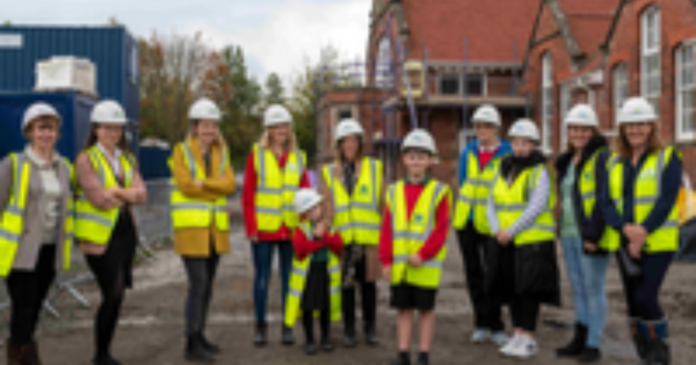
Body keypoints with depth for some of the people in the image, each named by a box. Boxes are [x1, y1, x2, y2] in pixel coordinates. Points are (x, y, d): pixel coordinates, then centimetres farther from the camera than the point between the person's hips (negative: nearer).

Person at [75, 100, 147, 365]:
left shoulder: (127, 159, 13)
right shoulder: (86, 159, -7)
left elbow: (141, 195, -1)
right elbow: (100, 199, -18)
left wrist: (116, 191, -15)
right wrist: (128, 195, -4)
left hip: (125, 232, 6)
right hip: (100, 236, -6)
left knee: (117, 296, 10)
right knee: (113, 295, -8)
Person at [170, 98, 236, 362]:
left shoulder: (221, 152, 11)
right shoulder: (182, 151, -2)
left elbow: (230, 185, -3)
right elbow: (186, 185, -16)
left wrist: (203, 183, -15)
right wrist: (218, 192, -8)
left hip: (216, 228, 5)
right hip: (191, 226, -5)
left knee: (207, 285, 11)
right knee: (198, 284, -10)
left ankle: (199, 335, 23)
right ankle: (192, 345, -5)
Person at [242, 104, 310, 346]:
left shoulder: (298, 157, 8)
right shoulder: (256, 154, 0)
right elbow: (248, 195, -1)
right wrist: (250, 227, -7)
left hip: (291, 229, 2)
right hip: (264, 229, -2)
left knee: (290, 278, 7)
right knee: (262, 277, 4)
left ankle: (288, 326, 17)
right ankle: (260, 326, 16)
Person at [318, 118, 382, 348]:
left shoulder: (375, 168, 8)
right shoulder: (328, 172, 8)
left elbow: (383, 203, 6)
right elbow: (326, 205, 4)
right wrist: (325, 222, -11)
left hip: (369, 237, 0)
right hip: (342, 238, 0)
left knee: (368, 283, 6)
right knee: (346, 285, 4)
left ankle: (370, 329, 20)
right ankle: (348, 330, 17)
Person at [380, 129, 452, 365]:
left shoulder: (439, 192, -4)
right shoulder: (394, 191, 7)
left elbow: (441, 229, -8)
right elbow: (386, 230, 7)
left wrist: (423, 255, -16)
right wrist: (386, 261, 1)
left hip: (426, 264, -3)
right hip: (399, 265, 3)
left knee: (426, 309, 6)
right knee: (403, 308, 10)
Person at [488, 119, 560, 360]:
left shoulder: (540, 172, -8)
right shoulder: (503, 170, 12)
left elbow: (536, 208, -17)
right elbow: (492, 204, 9)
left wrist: (511, 231, -18)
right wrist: (497, 229, -7)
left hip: (534, 241, -6)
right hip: (508, 242, 6)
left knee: (528, 289, -5)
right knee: (513, 289, 10)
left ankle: (529, 340, 3)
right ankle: (518, 335, 20)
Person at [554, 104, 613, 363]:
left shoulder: (601, 158, -9)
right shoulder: (567, 161, 16)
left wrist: (593, 235, -21)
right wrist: (562, 231, 16)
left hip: (590, 237, -8)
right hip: (569, 235, 8)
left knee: (594, 289, -1)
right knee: (578, 290, 13)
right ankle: (580, 339, 21)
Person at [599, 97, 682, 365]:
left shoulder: (667, 158, -2)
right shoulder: (615, 162, 11)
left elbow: (666, 200, -13)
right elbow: (606, 202, 0)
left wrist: (643, 232, -22)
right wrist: (626, 228, -18)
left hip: (657, 242, -5)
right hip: (624, 243, 5)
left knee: (646, 298, -14)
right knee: (633, 303, 9)